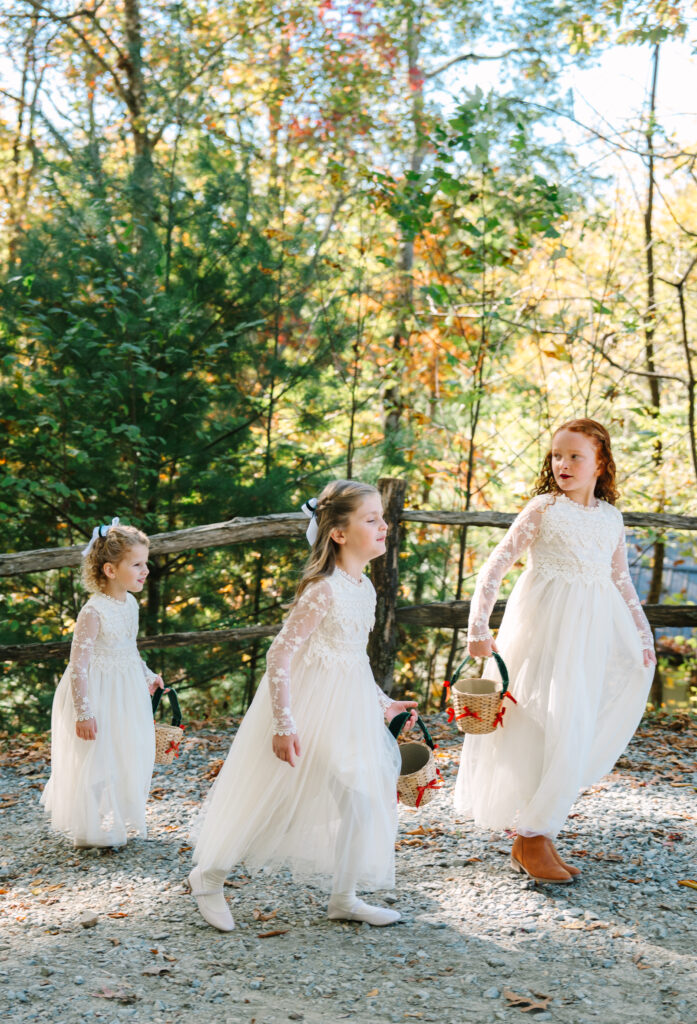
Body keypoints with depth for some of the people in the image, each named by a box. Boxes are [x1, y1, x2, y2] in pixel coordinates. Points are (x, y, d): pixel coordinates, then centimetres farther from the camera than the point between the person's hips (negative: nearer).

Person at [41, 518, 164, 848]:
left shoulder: (130, 603, 1)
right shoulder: (94, 612, -25)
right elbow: (78, 665, -24)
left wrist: (147, 675, 26)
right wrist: (84, 713, -24)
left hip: (127, 691, 8)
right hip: (98, 693, -8)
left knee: (127, 756, 17)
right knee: (96, 760, 4)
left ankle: (114, 819, 35)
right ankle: (91, 830, 22)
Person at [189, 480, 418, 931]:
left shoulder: (365, 588, 5)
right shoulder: (323, 590, -22)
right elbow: (279, 655, -23)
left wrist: (382, 703, 20)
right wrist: (284, 724, -24)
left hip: (349, 707, 8)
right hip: (310, 706, -8)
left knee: (361, 796, 8)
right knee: (273, 797, 2)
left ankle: (344, 897, 22)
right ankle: (209, 876, 22)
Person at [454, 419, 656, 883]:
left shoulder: (611, 517, 11)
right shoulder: (544, 508, -2)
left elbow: (621, 581, 20)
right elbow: (496, 565, -4)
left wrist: (643, 634, 16)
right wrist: (479, 627, -9)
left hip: (594, 630, 5)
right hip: (548, 626, -5)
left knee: (579, 733, 6)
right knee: (549, 727, -9)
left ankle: (538, 831, 19)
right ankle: (531, 839, 4)